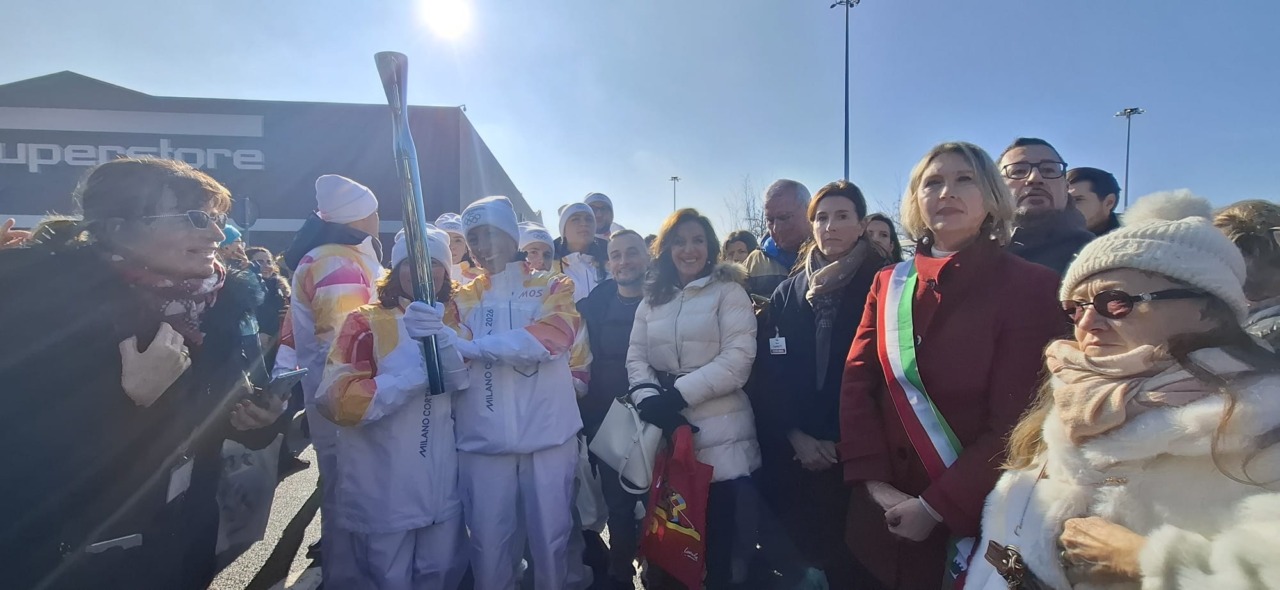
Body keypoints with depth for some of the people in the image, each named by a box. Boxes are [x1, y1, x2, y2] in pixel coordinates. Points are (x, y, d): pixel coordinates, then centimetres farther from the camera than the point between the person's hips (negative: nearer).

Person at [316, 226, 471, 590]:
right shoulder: (366, 322, -8)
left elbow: (470, 386, -9)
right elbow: (337, 400, -17)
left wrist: (440, 337, -27)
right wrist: (418, 374, -24)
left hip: (443, 487, 4)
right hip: (383, 492, -4)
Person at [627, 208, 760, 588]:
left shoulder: (728, 291, -1)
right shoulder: (652, 299, 13)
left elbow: (738, 358, -12)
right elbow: (636, 358, 7)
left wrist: (678, 393, -18)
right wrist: (649, 398, -13)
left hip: (718, 431, -3)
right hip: (664, 428, 4)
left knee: (717, 527, 6)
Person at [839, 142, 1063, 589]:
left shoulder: (1030, 286, -8)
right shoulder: (888, 283, 3)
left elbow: (1016, 419, -13)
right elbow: (857, 383, -3)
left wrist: (937, 506, -15)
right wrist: (874, 481, -12)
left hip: (976, 516, -3)